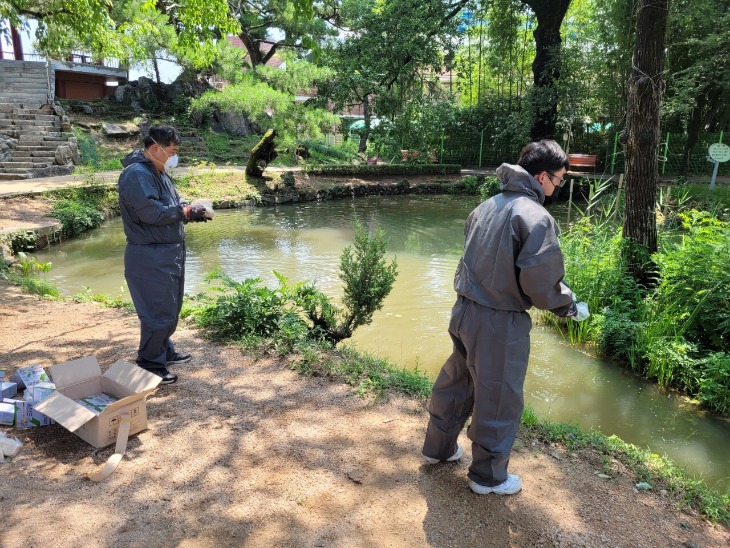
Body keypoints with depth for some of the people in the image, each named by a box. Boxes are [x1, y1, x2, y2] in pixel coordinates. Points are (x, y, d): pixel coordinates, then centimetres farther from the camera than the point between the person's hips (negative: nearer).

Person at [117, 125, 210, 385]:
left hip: (169, 252, 10)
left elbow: (173, 205, 19)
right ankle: (150, 364, 10)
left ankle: (164, 350, 35)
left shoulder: (159, 173, 14)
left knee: (170, 308, 20)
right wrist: (187, 212, -16)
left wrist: (190, 209, -2)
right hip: (150, 257, -10)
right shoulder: (136, 175, -18)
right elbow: (152, 212, -27)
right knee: (158, 311, -4)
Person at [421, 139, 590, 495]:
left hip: (464, 311, 8)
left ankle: (438, 447, 43)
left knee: (456, 381, 23)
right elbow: (540, 282, -20)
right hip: (499, 322, -8)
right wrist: (570, 307, -3)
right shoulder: (536, 217, -18)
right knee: (499, 399, 10)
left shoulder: (488, 205, 6)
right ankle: (488, 476, 29)